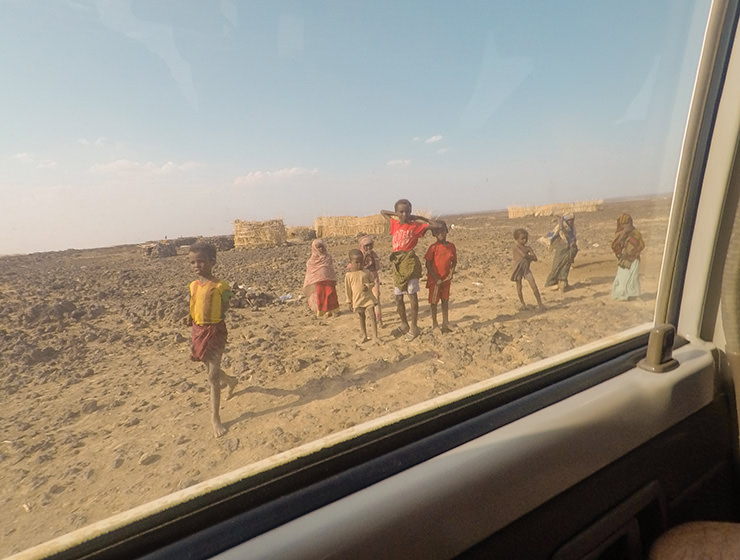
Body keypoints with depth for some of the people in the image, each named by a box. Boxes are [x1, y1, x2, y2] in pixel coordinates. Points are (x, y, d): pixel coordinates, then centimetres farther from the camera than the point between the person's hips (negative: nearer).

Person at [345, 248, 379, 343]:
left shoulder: (366, 272, -2)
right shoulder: (348, 275, -4)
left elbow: (372, 282, 8)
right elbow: (348, 290, 1)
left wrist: (368, 286, -15)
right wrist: (349, 302, 4)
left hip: (368, 299, 0)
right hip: (357, 300, 0)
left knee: (372, 317, -1)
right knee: (361, 318, 15)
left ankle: (375, 336, 8)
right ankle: (364, 336, 29)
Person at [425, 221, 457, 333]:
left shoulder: (451, 246, 0)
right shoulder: (433, 247, -12)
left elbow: (454, 261, 10)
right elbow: (428, 264, -12)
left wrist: (452, 270, -11)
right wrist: (436, 278, -15)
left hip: (446, 279, 4)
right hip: (434, 279, -4)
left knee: (445, 300, 14)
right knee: (434, 301, 6)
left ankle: (445, 323, 26)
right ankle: (434, 324, 20)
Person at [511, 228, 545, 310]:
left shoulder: (528, 247, 7)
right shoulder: (516, 246, -10)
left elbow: (535, 258, 2)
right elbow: (524, 255, -24)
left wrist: (529, 256, -13)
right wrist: (530, 255, -6)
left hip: (527, 269, 4)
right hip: (518, 269, -4)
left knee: (534, 286, -4)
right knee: (519, 287, 8)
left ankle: (540, 303, 3)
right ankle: (523, 303, 26)